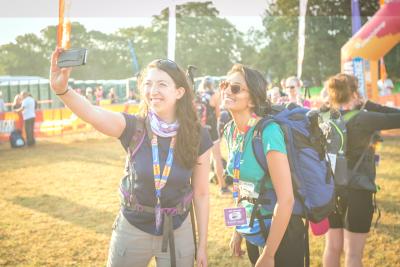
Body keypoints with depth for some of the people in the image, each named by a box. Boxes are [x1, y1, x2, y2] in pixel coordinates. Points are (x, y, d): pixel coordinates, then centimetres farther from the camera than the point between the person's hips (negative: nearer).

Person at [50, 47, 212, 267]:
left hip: (177, 234, 0)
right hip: (132, 230, 0)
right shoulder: (132, 127, -13)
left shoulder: (198, 137, -11)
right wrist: (61, 89, -51)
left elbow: (201, 194, -3)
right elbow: (92, 113, -32)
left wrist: (202, 245, 2)